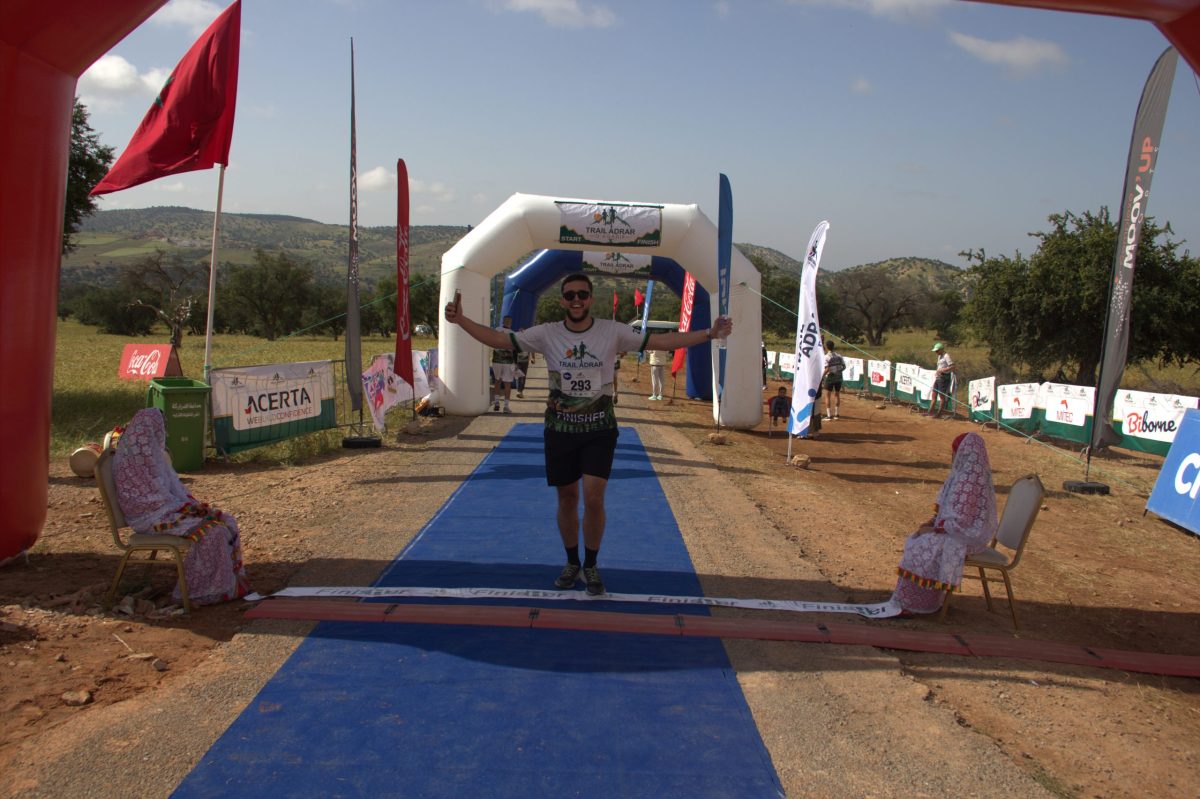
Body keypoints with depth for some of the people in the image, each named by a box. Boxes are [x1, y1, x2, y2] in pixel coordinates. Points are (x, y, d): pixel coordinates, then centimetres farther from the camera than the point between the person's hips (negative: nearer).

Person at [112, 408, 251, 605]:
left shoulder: (154, 452, 12)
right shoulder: (137, 456, -19)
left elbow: (173, 484, 12)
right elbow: (155, 496, -19)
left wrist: (194, 504, -2)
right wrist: (187, 507, -12)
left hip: (166, 508, 10)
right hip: (152, 517, -10)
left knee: (226, 522, -3)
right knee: (211, 530, -24)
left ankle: (231, 582, -2)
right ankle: (206, 590, -13)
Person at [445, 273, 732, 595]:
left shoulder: (612, 331, -6)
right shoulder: (547, 334, -4)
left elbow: (662, 341, -7)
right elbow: (499, 339, -5)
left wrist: (709, 334, -14)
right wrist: (461, 320, -18)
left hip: (600, 430, -1)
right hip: (560, 430, 1)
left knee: (593, 499, -9)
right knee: (567, 498, 11)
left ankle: (591, 566, 14)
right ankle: (572, 563, 31)